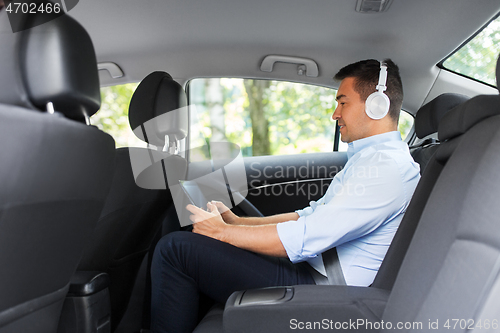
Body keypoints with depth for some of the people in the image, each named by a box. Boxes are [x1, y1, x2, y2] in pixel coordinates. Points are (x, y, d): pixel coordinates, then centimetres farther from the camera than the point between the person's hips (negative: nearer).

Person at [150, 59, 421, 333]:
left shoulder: (387, 166, -19)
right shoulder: (367, 158, 16)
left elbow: (305, 238, -24)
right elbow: (310, 216, 17)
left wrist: (222, 231, -12)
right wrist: (236, 221, 8)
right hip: (309, 269, 10)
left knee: (176, 248, -15)